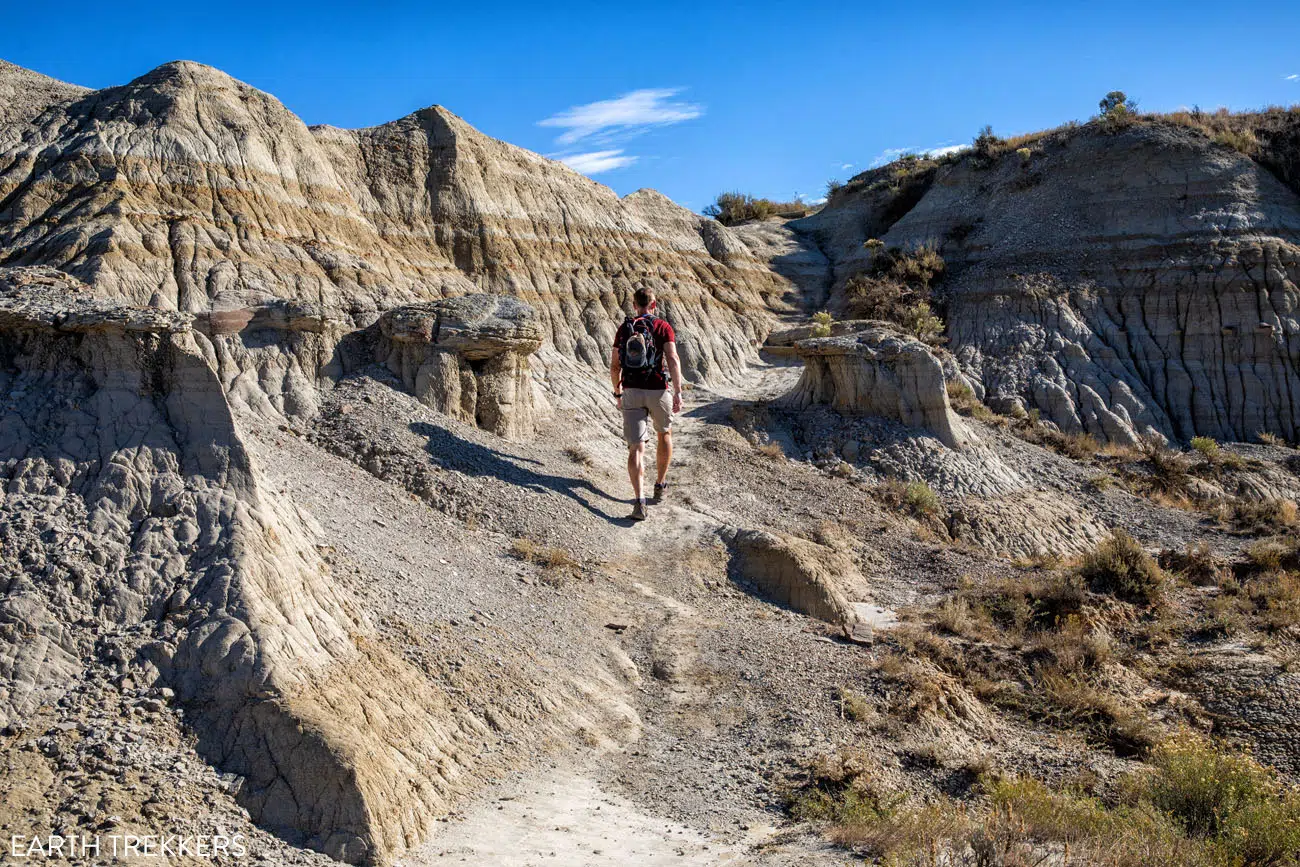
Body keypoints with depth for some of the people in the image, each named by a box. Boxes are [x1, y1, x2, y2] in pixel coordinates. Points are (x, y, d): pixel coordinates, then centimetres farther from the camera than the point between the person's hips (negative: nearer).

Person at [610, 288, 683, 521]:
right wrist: (678, 393, -12)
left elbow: (614, 366, 9)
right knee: (665, 434, 26)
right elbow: (672, 359, -13)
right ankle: (661, 485, 36)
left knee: (636, 448, -3)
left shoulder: (624, 328, 8)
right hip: (657, 390, -2)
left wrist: (618, 393, 21)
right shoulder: (662, 327, -2)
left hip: (631, 391, 2)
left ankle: (639, 501, -17)